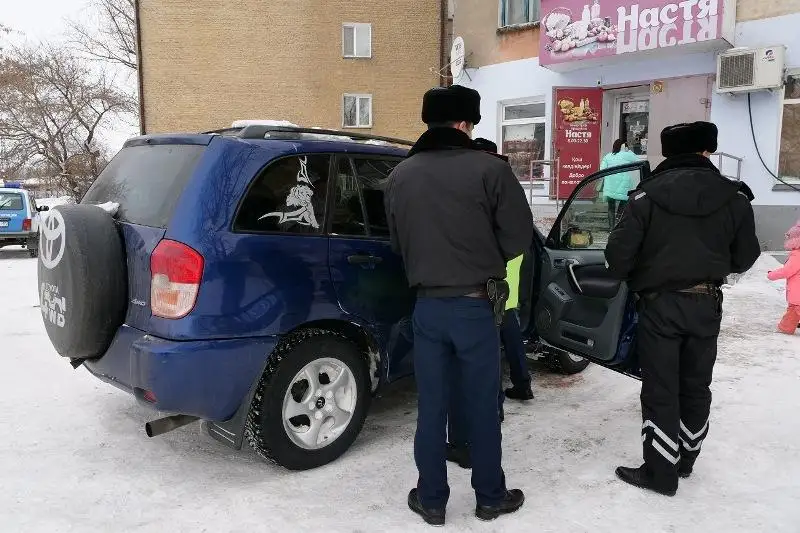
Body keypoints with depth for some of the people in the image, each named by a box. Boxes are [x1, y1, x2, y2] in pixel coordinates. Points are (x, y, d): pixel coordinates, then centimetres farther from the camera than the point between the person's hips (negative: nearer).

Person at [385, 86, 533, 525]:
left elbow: (398, 243, 9)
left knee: (431, 407, 13)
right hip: (475, 305, -3)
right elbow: (519, 236, -7)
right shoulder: (489, 169, -11)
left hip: (427, 306, 3)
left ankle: (431, 500, 25)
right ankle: (490, 498, 28)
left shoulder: (400, 175, 1)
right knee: (482, 408, 12)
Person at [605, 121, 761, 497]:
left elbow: (619, 253, -12)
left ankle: (661, 472, 12)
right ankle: (685, 459, 33)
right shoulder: (734, 196, -1)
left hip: (659, 304, -3)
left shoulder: (647, 194, -9)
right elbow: (745, 258, 5)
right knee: (696, 386, 18)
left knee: (660, 390, 6)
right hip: (706, 304, 3)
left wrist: (633, 281, 9)